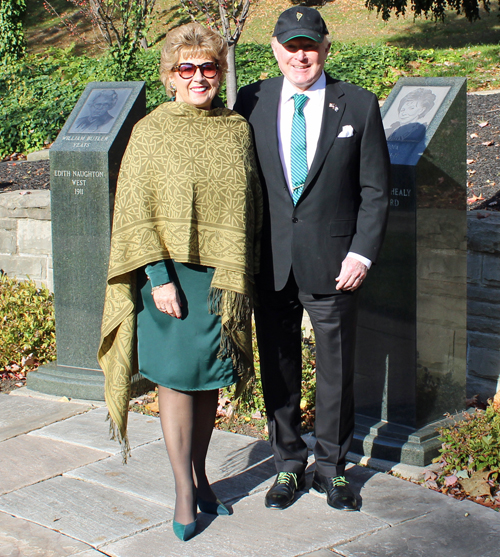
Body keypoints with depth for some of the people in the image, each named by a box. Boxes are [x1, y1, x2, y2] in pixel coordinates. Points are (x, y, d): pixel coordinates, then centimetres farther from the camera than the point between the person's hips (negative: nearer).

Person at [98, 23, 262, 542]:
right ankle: (184, 490, 13)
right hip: (171, 273, -3)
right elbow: (133, 213, -5)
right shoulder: (150, 132, -3)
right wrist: (159, 278, -13)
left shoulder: (238, 129, 6)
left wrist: (235, 277, 4)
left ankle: (199, 474, 27)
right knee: (177, 377, 1)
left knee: (209, 379, 11)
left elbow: (250, 207, 11)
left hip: (223, 275, 3)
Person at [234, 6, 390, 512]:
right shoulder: (252, 102, 3)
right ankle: (288, 464, 30)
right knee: (278, 370, 12)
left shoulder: (358, 105, -1)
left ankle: (331, 467, 27)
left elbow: (375, 190, 1)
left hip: (332, 264, -1)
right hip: (270, 265, 2)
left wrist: (362, 253, -9)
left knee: (336, 370, 9)